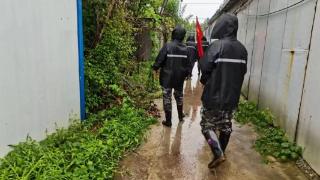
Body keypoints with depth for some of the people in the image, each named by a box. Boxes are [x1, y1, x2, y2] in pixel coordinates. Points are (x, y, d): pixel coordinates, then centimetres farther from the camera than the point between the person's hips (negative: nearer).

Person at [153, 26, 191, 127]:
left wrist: (155, 68, 5)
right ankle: (180, 117, 38)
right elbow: (188, 65, 5)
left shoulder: (168, 46, -15)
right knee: (179, 96, 22)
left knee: (167, 98, 5)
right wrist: (185, 74, 21)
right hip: (180, 78, 5)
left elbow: (159, 60, -15)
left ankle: (168, 121, 10)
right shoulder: (185, 49, -1)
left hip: (167, 78, -4)